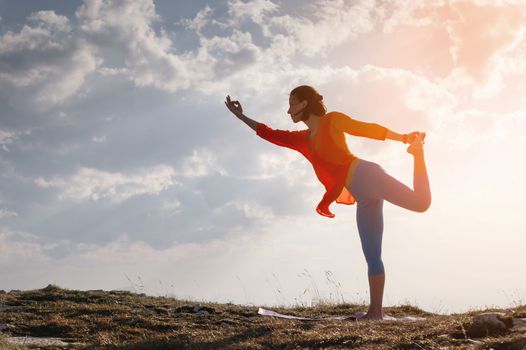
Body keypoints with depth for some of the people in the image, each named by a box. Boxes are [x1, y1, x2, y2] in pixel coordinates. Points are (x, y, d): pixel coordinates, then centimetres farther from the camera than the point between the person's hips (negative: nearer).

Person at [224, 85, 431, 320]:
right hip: (363, 197, 6)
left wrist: (404, 138, -3)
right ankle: (376, 310, 1)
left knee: (420, 202, -24)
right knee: (372, 257, 2)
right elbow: (269, 134, 32)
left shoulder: (332, 120, 7)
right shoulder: (303, 140, 24)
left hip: (366, 175, -6)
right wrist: (240, 116, 36)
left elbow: (368, 129, 3)